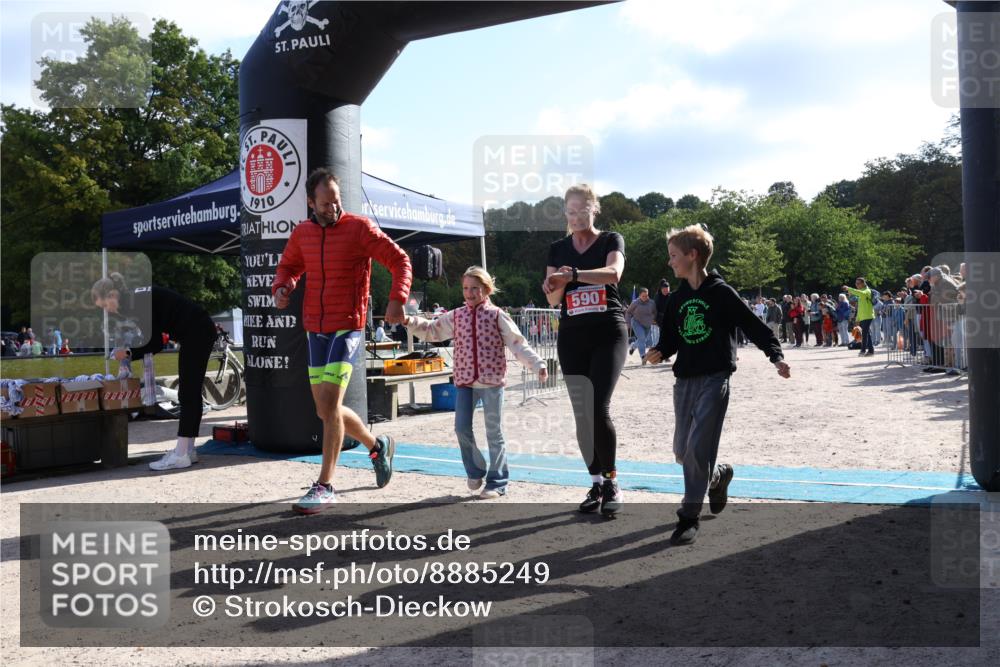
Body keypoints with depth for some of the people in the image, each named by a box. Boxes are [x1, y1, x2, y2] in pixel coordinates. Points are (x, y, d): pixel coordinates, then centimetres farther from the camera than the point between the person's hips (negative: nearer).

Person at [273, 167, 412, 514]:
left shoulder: (359, 227, -7)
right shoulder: (302, 233, 7)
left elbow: (399, 260, -5)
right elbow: (288, 266, 23)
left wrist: (397, 299, -20)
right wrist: (282, 287, 0)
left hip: (347, 327, -6)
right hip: (315, 329, 6)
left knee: (330, 402, -16)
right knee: (326, 410, 10)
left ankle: (325, 486, -7)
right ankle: (377, 446, 35)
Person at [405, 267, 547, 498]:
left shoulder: (497, 316, -2)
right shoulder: (456, 316, 9)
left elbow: (518, 344, -4)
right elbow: (431, 330, 14)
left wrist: (537, 364, -13)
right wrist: (411, 321, -3)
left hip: (492, 381, -3)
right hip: (464, 381, 4)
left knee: (494, 433, 3)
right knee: (462, 428, 2)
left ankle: (497, 482, 14)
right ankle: (475, 471, 24)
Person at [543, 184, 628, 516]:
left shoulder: (611, 240, 2)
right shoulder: (557, 249, 11)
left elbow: (613, 273, -20)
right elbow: (553, 300, 7)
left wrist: (572, 275, -33)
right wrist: (555, 286, -17)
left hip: (608, 334, -4)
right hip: (572, 337, 4)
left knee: (599, 409, -14)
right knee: (581, 413, 3)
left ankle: (612, 482, 1)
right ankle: (596, 484, 13)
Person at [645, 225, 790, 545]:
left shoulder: (721, 292, -6)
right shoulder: (678, 298, 10)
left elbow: (754, 325, -5)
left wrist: (776, 356, -16)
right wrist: (659, 352, -7)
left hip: (715, 378, -6)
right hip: (684, 379, 6)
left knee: (698, 448, -13)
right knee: (682, 452, 10)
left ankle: (689, 516, -2)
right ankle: (718, 474, 40)